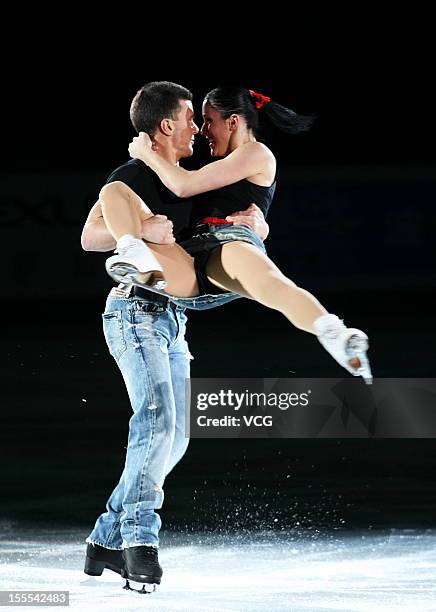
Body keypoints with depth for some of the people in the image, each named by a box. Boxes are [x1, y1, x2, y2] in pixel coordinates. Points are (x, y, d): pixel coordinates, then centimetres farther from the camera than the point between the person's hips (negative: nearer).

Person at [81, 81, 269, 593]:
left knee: (173, 439, 5)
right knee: (156, 419, -25)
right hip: (135, 312, -9)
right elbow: (90, 236, -20)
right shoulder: (130, 177, -7)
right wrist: (140, 230, -36)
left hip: (172, 319, 9)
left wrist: (253, 222, -7)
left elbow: (253, 227, 17)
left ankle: (107, 540, 10)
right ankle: (139, 537, -26)